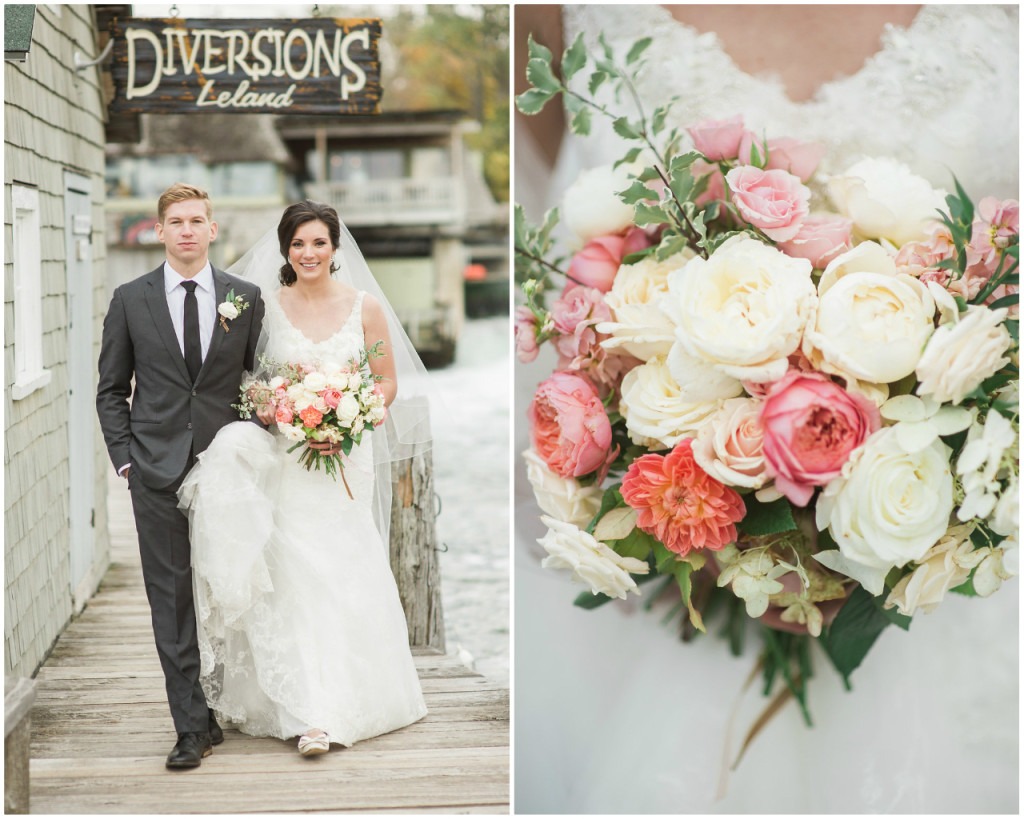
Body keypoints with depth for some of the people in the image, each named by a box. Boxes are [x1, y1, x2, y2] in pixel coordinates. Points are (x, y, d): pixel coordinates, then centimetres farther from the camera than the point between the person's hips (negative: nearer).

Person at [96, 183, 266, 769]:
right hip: (158, 472, 0)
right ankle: (194, 725, 2)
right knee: (172, 600, -2)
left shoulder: (247, 298, 5)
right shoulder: (130, 300, 5)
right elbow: (111, 389, 9)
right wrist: (125, 458, 0)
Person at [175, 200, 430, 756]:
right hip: (284, 459, 0)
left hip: (347, 457, 0)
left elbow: (389, 382, 6)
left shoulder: (366, 308, 1)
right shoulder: (264, 307, 3)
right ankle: (313, 713, -2)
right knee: (296, 578, -6)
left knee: (345, 576, -1)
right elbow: (241, 378, 9)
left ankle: (347, 698, 12)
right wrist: (264, 411, -12)